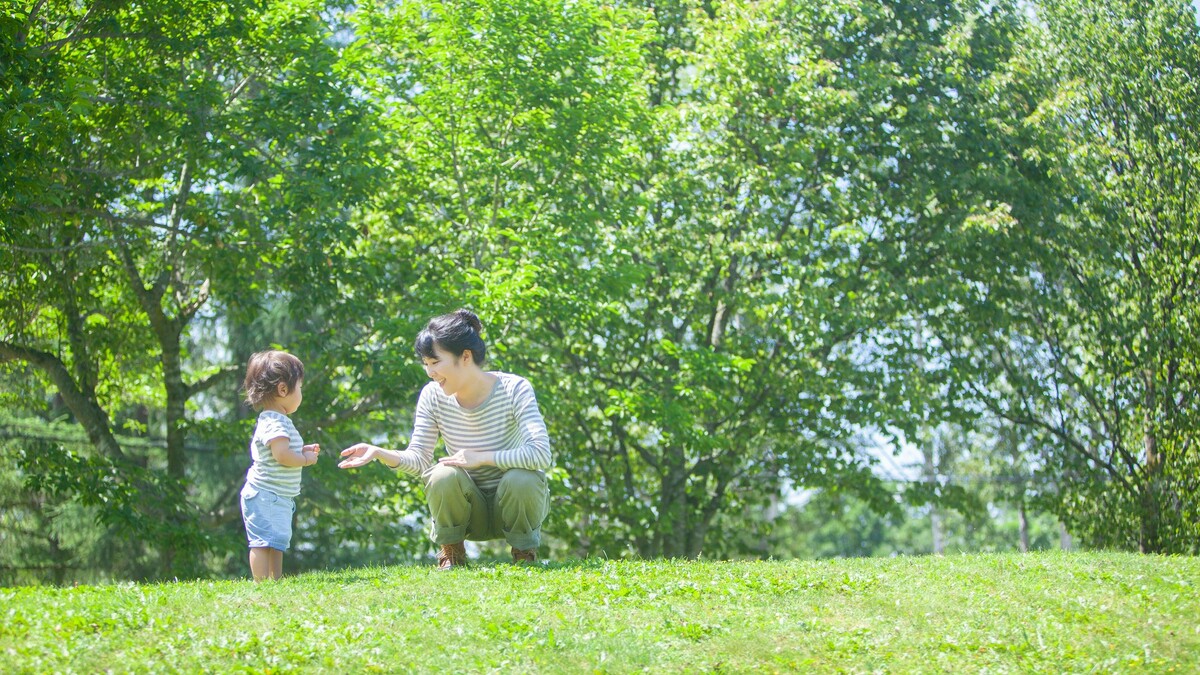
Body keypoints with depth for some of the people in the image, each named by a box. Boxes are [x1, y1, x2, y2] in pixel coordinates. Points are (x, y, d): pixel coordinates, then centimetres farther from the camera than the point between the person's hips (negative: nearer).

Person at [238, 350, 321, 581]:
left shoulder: (276, 420, 17)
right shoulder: (275, 423, -18)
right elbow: (282, 454, -29)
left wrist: (302, 451, 14)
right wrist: (306, 459, -14)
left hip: (279, 498, 12)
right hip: (265, 496, -12)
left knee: (277, 542, 16)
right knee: (264, 541, -12)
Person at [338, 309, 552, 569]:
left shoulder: (514, 389, -18)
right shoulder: (433, 396, -7)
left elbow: (541, 454, -28)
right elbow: (418, 459, -11)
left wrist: (482, 457, -30)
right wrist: (378, 453, -28)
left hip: (513, 504, -2)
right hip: (471, 511, 2)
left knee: (521, 480, -34)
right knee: (443, 476, -28)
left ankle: (525, 550, -3)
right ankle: (451, 553, -3)